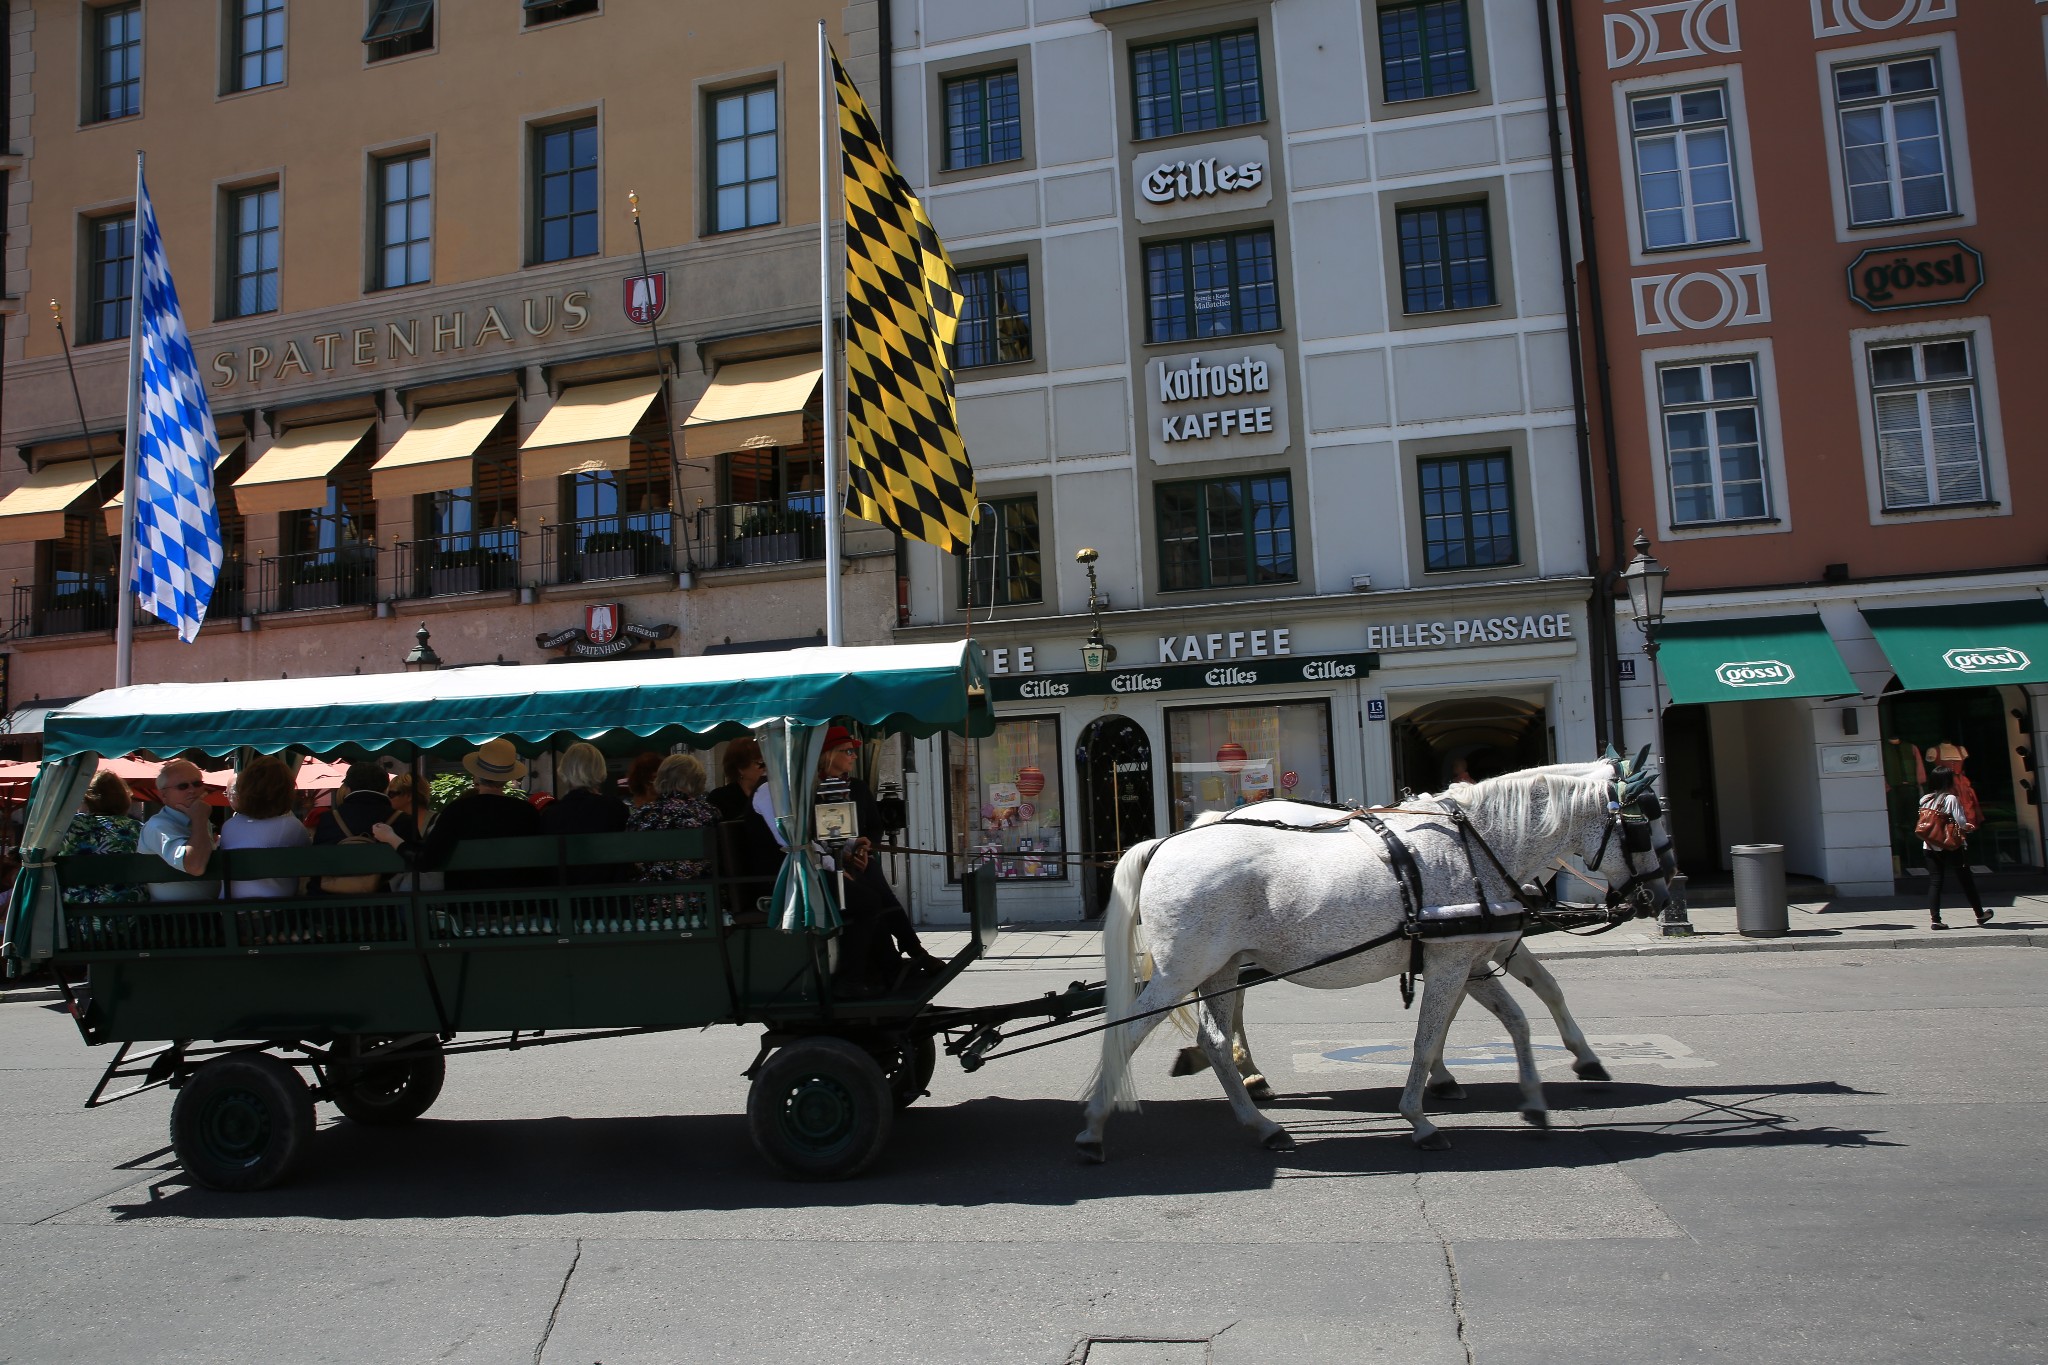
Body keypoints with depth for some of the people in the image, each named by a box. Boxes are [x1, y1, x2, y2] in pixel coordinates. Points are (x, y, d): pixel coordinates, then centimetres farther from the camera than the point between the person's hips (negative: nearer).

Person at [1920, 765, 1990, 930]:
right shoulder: (1951, 799, -11)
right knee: (1966, 880, 13)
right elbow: (1961, 822, -16)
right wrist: (1966, 827, 10)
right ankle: (1980, 914, 28)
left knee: (1934, 882, 3)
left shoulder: (1924, 800, 4)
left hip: (1930, 847, 4)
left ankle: (1935, 919, -6)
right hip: (1951, 847, -3)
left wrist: (1963, 826, 17)